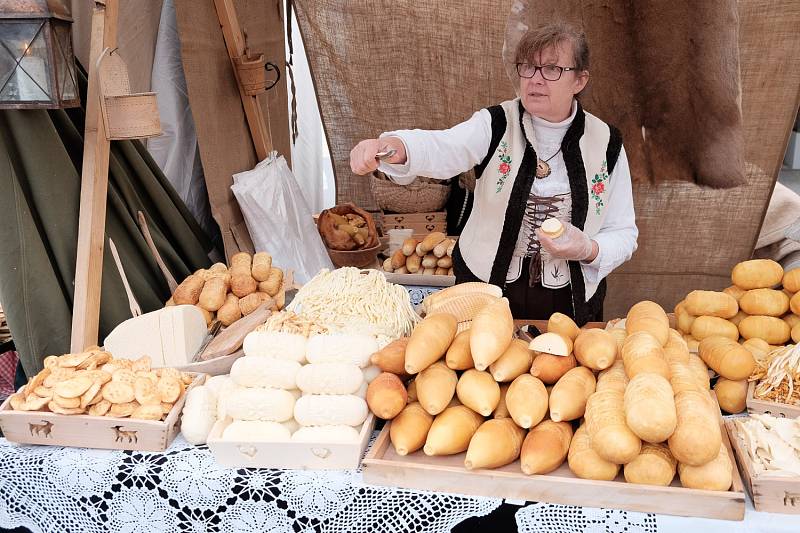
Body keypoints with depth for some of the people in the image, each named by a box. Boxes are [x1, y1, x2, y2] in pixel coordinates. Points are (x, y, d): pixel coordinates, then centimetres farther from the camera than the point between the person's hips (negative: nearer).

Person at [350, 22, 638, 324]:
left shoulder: (606, 143, -5)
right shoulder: (496, 124, -8)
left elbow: (623, 234, 0)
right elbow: (442, 147, -30)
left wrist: (589, 250, -22)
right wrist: (394, 147, -52)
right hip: (484, 293, 0)